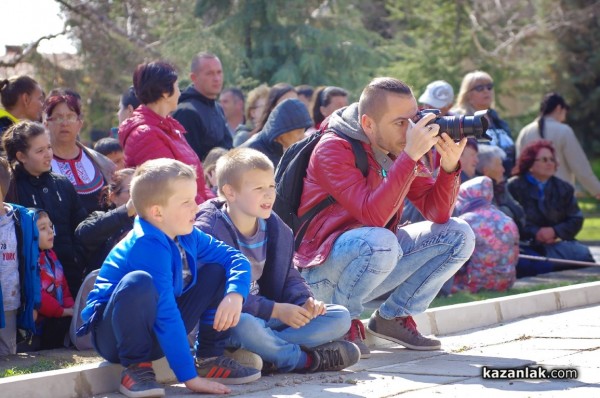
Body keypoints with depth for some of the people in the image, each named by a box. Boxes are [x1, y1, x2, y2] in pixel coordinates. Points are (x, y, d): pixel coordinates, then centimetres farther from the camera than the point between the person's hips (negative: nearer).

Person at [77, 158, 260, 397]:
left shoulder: (187, 237, -1)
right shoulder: (148, 247, -28)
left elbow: (236, 258, 5)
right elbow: (166, 316, -31)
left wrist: (235, 295, -17)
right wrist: (190, 378, -32)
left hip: (160, 335, 8)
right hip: (115, 332, -8)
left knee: (217, 271, 2)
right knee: (138, 283, -38)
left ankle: (210, 358, 7)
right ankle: (135, 367, -19)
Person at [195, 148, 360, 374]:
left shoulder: (277, 230, 8)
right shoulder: (210, 231, -17)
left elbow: (288, 278, 15)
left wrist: (305, 301, -10)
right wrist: (275, 310, -25)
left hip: (264, 317, 8)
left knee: (340, 317, -3)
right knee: (245, 324, -44)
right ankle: (306, 359, -18)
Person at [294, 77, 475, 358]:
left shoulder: (400, 150, 2)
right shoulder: (333, 150, -21)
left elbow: (437, 214, -3)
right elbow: (373, 215, -33)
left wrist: (449, 166, -20)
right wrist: (410, 157, -35)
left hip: (372, 261, 8)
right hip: (320, 269, -7)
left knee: (458, 235, -2)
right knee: (380, 241, -38)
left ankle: (393, 316, 6)